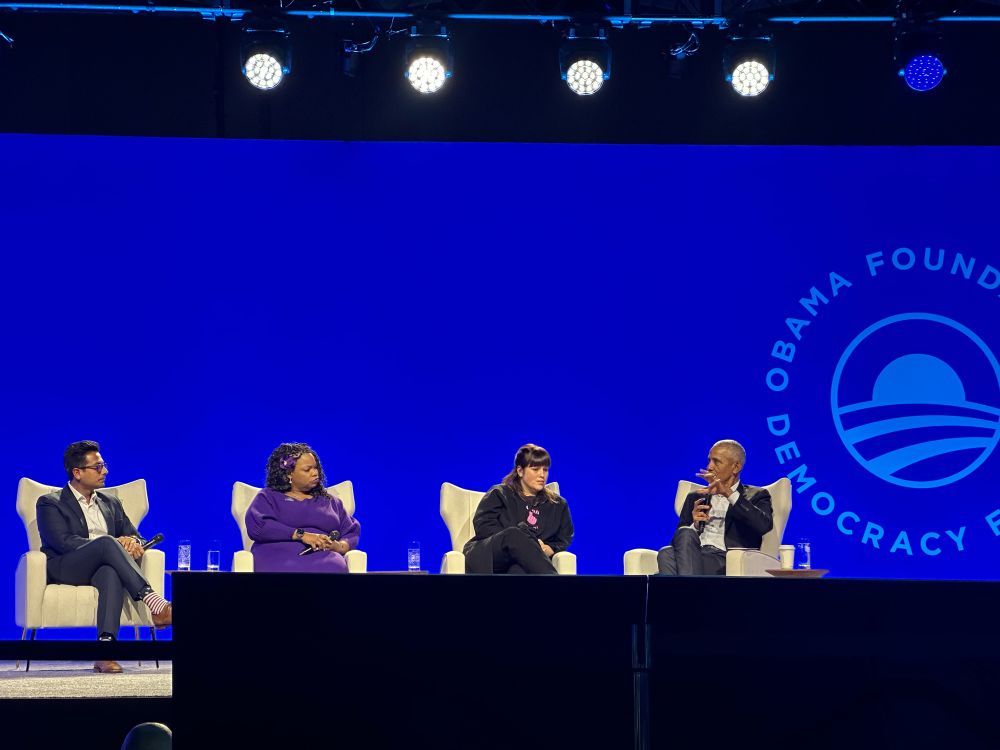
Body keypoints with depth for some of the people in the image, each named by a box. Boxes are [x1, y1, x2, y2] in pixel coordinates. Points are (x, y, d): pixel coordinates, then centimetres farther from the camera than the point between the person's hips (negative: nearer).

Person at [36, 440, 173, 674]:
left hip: (104, 568, 3)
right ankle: (154, 603, -44)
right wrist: (116, 543, -17)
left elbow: (135, 536, 21)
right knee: (107, 543, -34)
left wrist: (134, 543, -8)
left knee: (111, 574, -37)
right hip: (64, 570, -3)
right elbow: (63, 542, -8)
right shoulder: (50, 503, 10)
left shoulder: (111, 503, 27)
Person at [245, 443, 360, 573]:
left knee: (334, 568, -38)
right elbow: (256, 525, -1)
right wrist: (300, 535, -10)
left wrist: (340, 546, -3)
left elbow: (352, 534, 23)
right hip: (280, 556, -2)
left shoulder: (330, 500, 29)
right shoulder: (268, 497, 18)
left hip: (322, 557, 2)